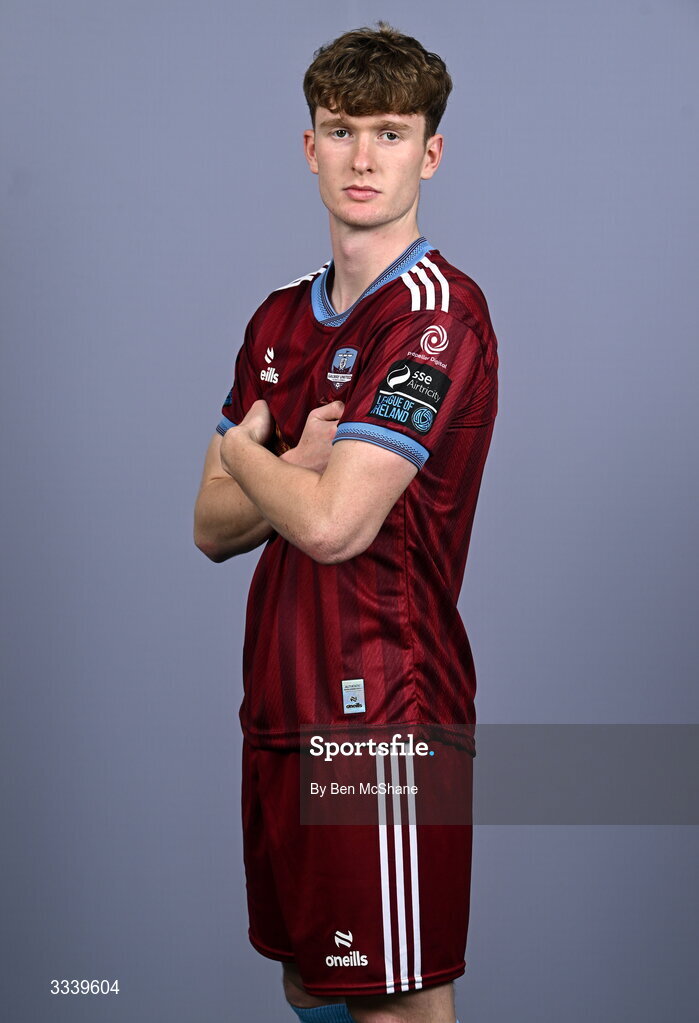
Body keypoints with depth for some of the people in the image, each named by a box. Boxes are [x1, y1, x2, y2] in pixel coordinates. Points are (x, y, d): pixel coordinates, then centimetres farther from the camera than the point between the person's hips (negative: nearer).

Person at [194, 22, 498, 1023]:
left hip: (382, 712, -8)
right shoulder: (282, 317, 12)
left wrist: (244, 452, -2)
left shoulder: (438, 312, -13)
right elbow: (215, 528, 10)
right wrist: (296, 467, -10)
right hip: (284, 708, 8)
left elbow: (334, 524, -22)